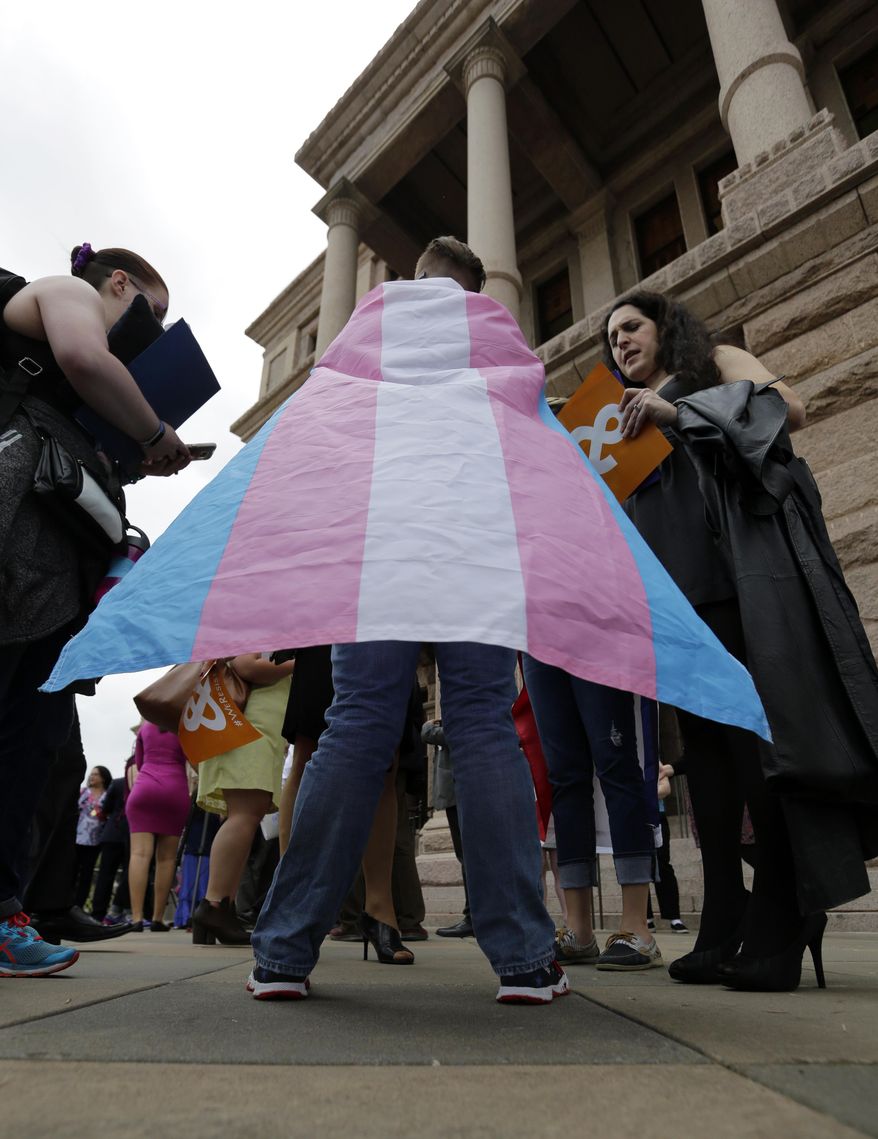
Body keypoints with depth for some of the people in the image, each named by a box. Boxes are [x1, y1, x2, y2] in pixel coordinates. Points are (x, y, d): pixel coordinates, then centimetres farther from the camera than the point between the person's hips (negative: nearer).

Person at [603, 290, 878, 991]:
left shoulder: (718, 362, 18)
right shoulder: (631, 417, 30)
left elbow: (790, 409, -2)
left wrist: (679, 412, -10)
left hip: (749, 573, -5)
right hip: (682, 588, 5)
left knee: (764, 738, -13)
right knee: (708, 750, -1)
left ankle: (777, 939, -8)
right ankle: (724, 937, 2)